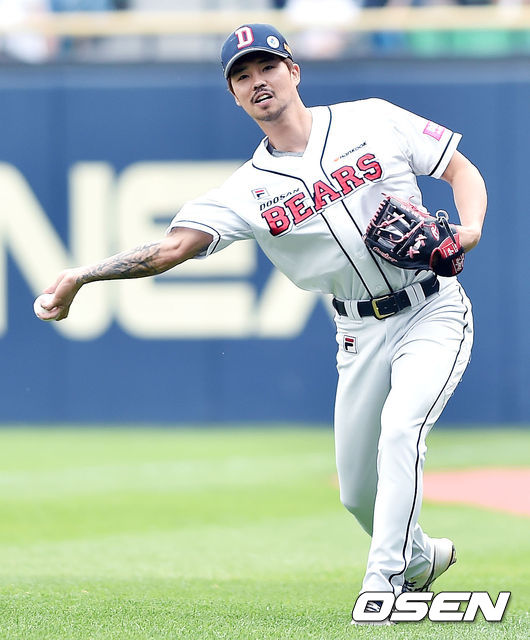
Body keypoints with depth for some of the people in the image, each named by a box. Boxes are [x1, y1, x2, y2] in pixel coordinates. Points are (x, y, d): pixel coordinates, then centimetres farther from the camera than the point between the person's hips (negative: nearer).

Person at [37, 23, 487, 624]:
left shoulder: (373, 121, -3)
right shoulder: (249, 190, -3)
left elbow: (462, 169, 3)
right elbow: (172, 246, -13)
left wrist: (470, 228, -17)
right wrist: (82, 275, -24)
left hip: (434, 311, -3)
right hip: (362, 334, 3)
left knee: (400, 429, -26)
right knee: (358, 492, 7)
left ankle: (384, 582, -21)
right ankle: (420, 556, 37)